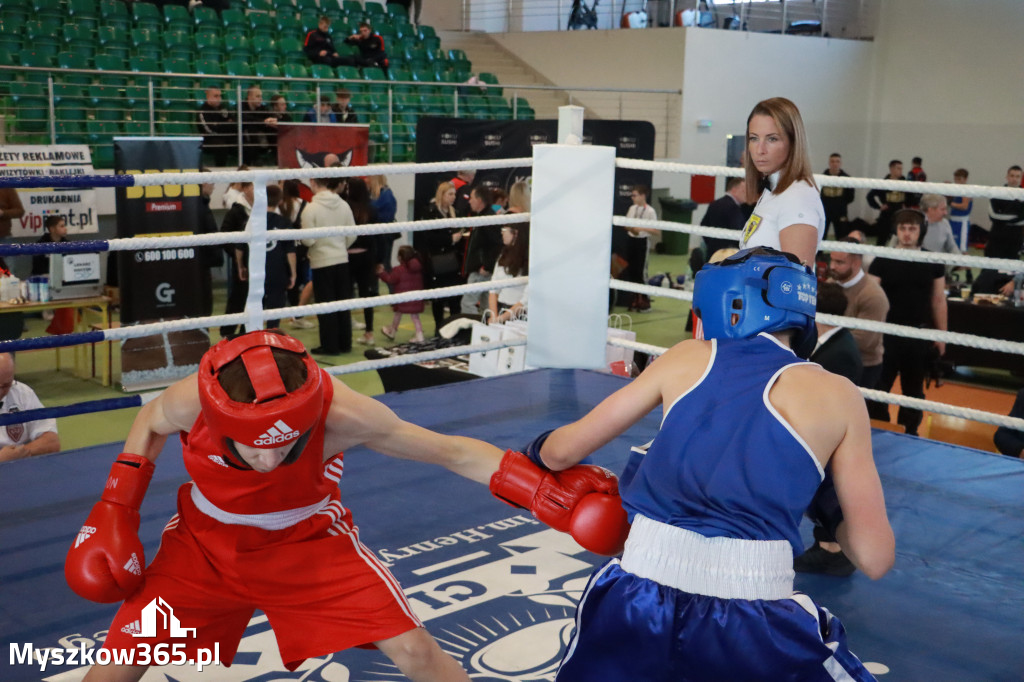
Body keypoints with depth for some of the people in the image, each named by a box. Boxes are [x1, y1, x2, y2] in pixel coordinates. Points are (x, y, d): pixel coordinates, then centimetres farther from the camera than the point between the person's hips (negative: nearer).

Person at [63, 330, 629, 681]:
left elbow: (452, 451, -25)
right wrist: (114, 511, -8)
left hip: (308, 541, -1)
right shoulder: (194, 400, -31)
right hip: (205, 543, 2)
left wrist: (547, 494, -33)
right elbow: (150, 423, -3)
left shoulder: (340, 413, -36)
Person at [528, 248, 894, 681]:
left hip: (640, 594, 2)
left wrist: (537, 451, 40)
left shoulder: (687, 358, 10)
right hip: (751, 616, -2)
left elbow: (564, 451, 17)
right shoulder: (836, 394, 5)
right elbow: (875, 558, 6)